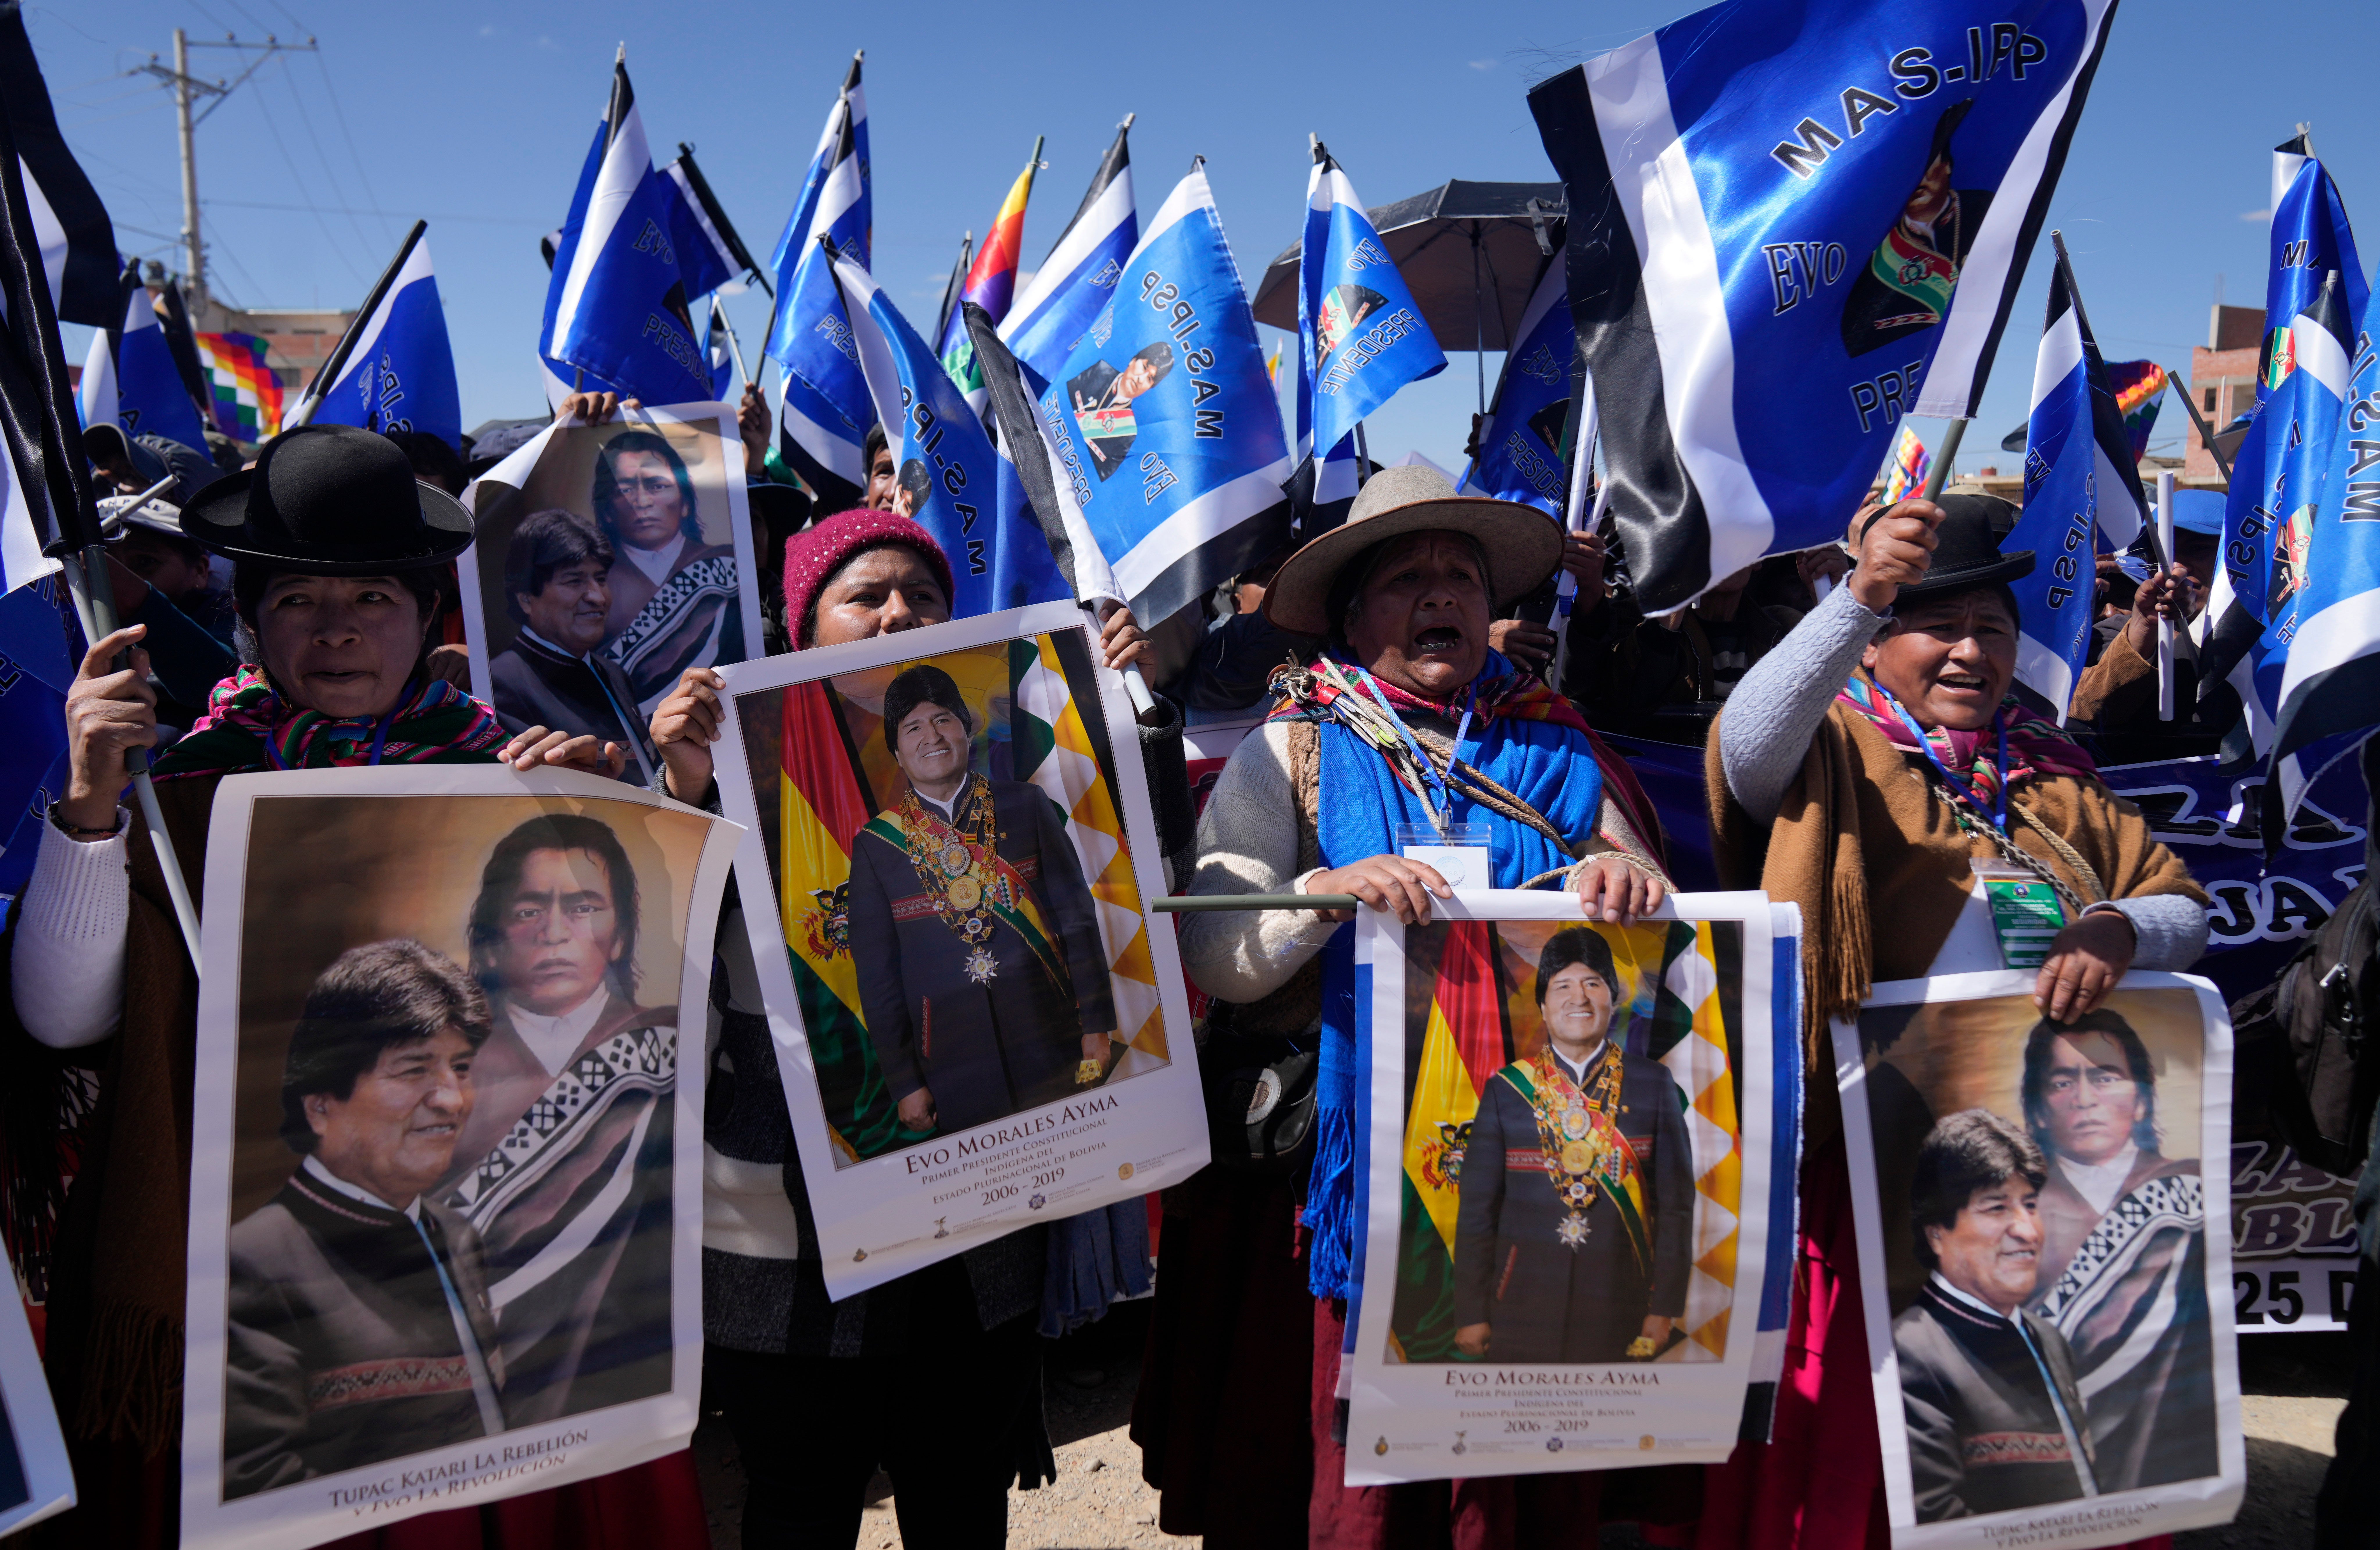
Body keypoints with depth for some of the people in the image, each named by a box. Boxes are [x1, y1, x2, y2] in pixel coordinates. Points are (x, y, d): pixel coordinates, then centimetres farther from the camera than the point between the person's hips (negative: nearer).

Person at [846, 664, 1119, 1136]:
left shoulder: (1027, 806, 4)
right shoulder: (876, 845, 2)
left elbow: (1078, 917, 5)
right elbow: (877, 974, 3)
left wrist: (1097, 1025, 0)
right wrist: (904, 1082, 1)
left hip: (1054, 1052, 1)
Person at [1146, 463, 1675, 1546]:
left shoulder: (1559, 755, 10)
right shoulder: (1294, 756, 4)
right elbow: (1213, 957, -5)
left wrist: (1630, 880, -10)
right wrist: (1328, 891, -22)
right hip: (1351, 1164, -2)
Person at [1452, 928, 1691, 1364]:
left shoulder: (1655, 1085, 3)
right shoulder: (1506, 1089, 2)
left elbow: (1675, 1203, 3)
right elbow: (1477, 1209, 3)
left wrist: (1664, 1309, -2)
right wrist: (1471, 1313, 0)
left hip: (1620, 1314, 0)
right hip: (1523, 1313, 0)